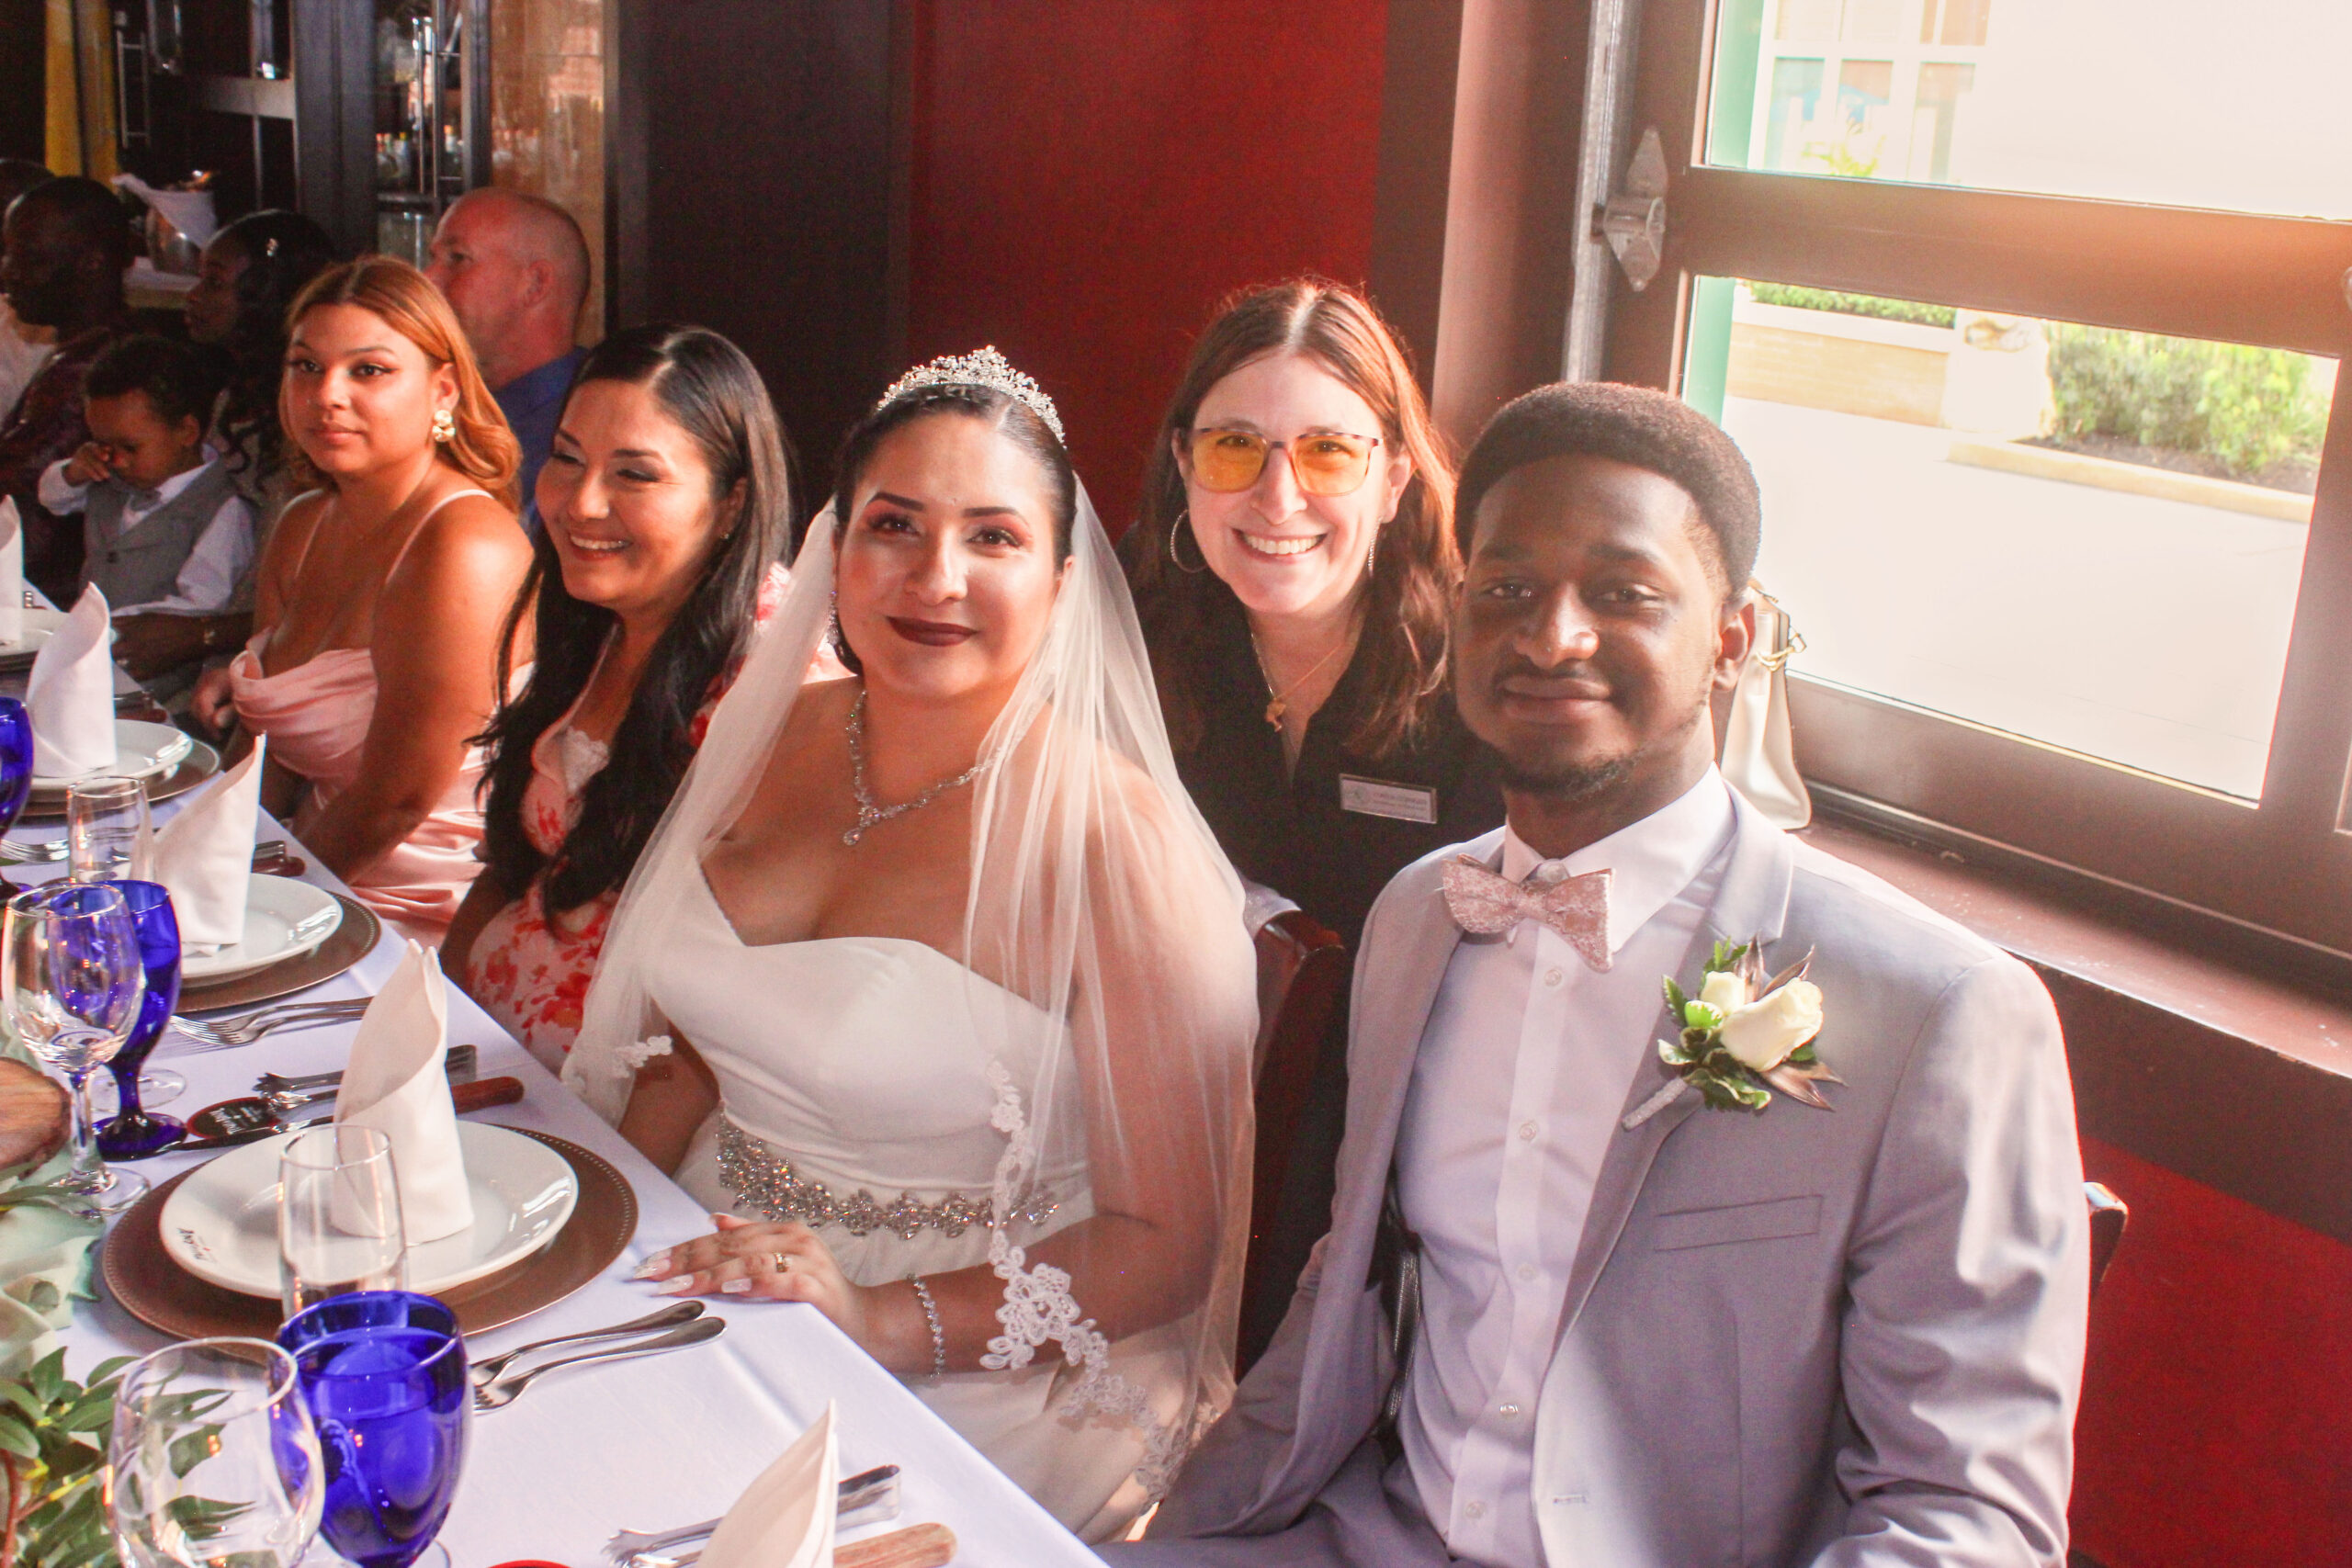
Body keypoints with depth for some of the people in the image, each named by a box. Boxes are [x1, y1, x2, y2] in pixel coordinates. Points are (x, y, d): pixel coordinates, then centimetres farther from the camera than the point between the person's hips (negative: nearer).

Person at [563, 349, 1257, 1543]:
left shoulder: (1114, 841, -18)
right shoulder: (774, 735, 4)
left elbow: (1165, 1240, -15)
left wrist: (882, 1320, -26)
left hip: (967, 1385, -6)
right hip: (709, 1280, 6)